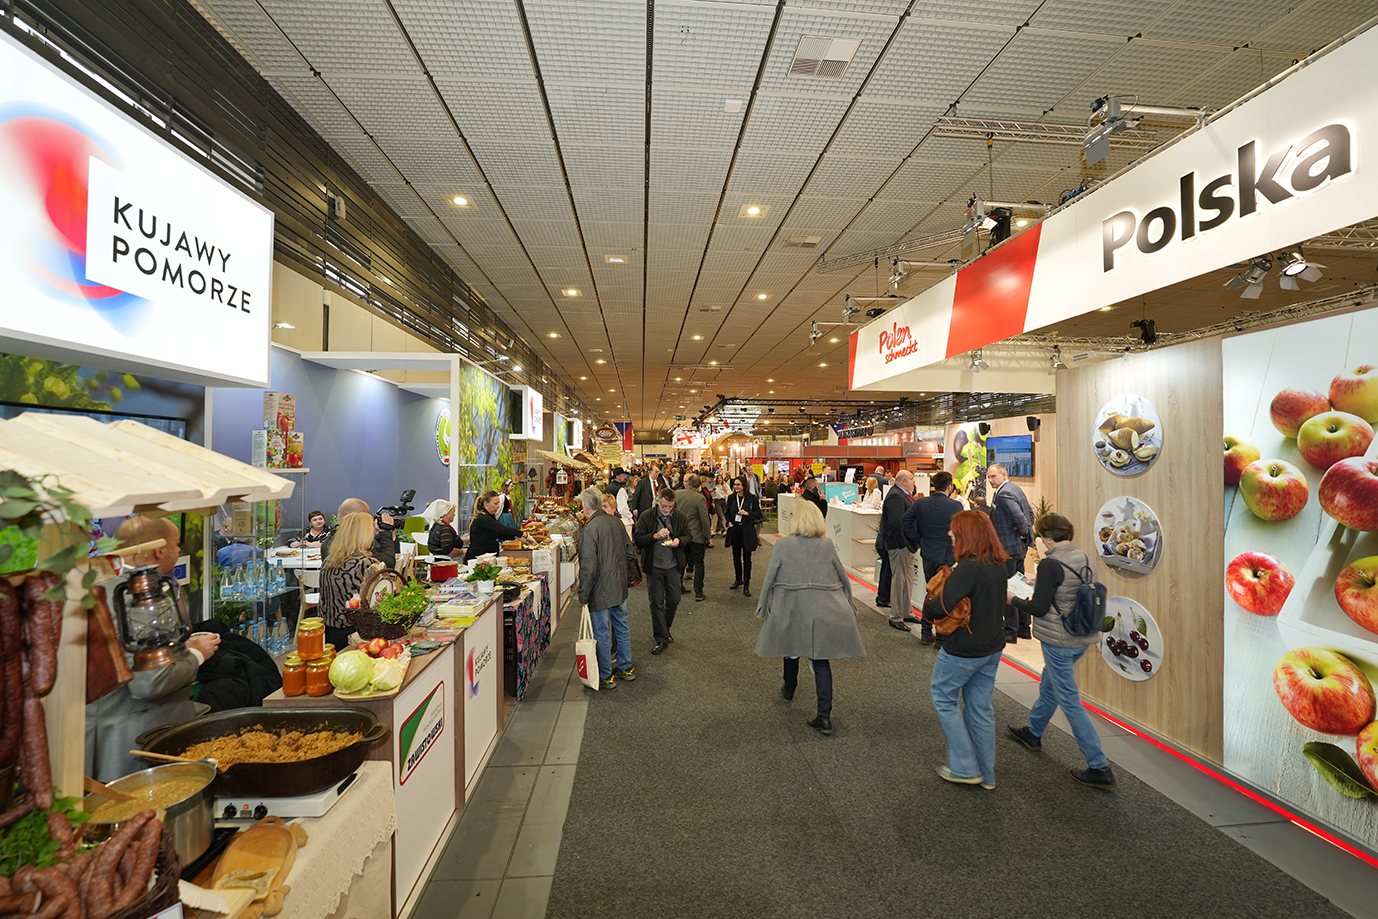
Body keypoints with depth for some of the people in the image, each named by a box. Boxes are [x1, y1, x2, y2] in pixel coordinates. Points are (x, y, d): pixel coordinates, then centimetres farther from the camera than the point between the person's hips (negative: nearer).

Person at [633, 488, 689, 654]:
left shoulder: (680, 517, 0)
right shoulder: (646, 517, -8)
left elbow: (688, 536, 9)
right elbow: (637, 539, -11)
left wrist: (679, 541, -13)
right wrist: (655, 535, -25)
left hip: (673, 566, 3)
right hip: (654, 567, -2)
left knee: (674, 600, 11)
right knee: (657, 603, 2)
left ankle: (665, 629, 36)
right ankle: (662, 639, 13)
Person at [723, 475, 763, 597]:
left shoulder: (752, 498, -5)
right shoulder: (731, 498, 6)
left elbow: (758, 514, -3)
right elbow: (727, 513, 17)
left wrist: (747, 513, -18)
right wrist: (728, 522, 0)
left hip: (747, 531, -4)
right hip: (735, 530, 4)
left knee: (746, 558, 0)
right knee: (736, 556, 13)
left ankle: (746, 584, 6)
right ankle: (738, 579, 30)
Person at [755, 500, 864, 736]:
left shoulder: (783, 544, -6)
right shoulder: (828, 545, 0)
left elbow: (770, 578, -3)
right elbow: (843, 578, 8)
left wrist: (764, 606, 9)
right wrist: (849, 605, 22)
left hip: (791, 610, 0)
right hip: (825, 611, 1)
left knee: (792, 648, 23)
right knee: (821, 660, 4)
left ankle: (789, 690, 46)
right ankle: (824, 716, 2)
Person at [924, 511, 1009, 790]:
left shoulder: (968, 568, -26)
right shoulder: (999, 566, 2)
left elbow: (940, 607, -31)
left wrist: (926, 608, -9)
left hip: (963, 650, -8)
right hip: (992, 649, 8)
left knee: (943, 698, 13)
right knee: (981, 708, 18)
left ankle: (965, 767, 19)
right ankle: (986, 774, 31)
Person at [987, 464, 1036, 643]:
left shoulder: (1003, 494, -20)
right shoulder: (1016, 488, 11)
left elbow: (1019, 518, -29)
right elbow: (1030, 513, 20)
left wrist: (1023, 533, -12)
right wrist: (1027, 535, 16)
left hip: (1008, 549, -10)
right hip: (1020, 547, 10)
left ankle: (1011, 631, 6)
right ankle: (1024, 627, 28)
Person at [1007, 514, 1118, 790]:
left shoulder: (1051, 564, -22)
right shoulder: (1085, 558, 2)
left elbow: (1039, 608, -20)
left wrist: (1013, 599, -5)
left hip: (1059, 641, -9)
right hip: (1082, 637, 9)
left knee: (1069, 701, 3)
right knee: (1048, 685, 25)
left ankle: (1100, 769, 9)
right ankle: (1032, 732, 44)